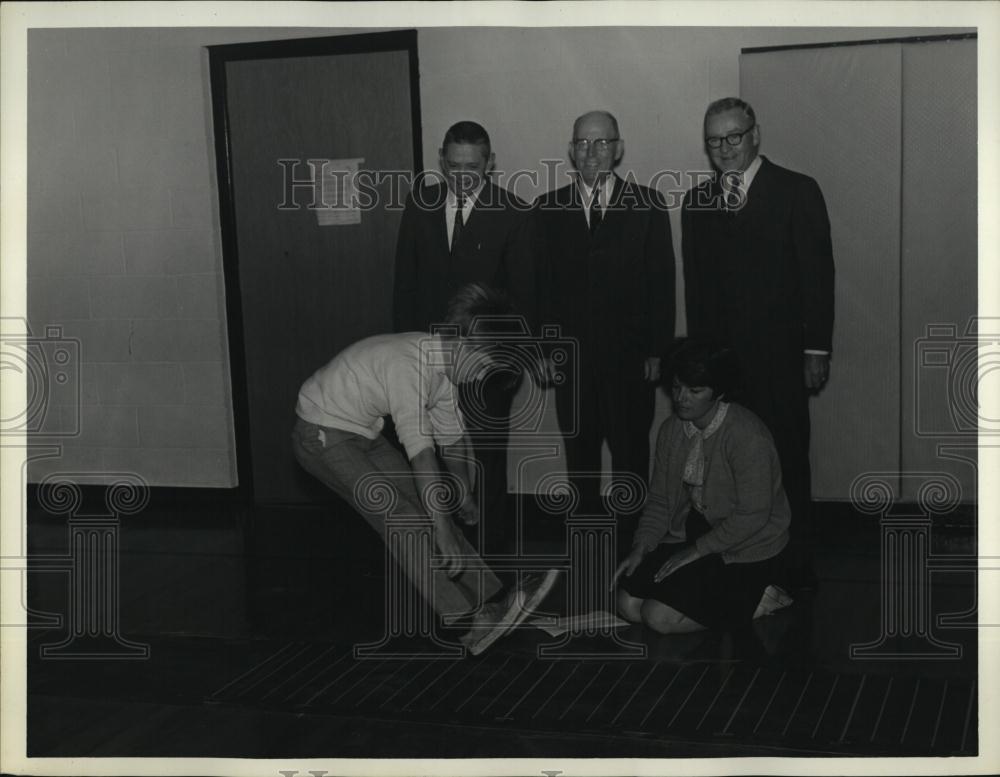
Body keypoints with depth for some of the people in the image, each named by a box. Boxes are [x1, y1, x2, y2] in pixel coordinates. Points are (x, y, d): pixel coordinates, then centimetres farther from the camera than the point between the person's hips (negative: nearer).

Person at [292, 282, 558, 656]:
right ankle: (472, 624, -23)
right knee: (400, 516, -19)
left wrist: (465, 499, 24)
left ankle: (494, 600, -4)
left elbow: (452, 437, 13)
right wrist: (444, 535, -39)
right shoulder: (409, 363, -32)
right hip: (322, 434, -9)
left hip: (364, 434, 9)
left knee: (428, 508, -2)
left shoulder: (444, 364, -2)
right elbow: (421, 455, -37)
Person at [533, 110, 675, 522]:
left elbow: (661, 280, 0)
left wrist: (657, 349, -4)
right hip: (571, 354, 2)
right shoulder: (548, 208, 6)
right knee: (579, 451, 8)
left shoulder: (648, 204, 1)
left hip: (630, 354, -1)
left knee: (631, 452, 4)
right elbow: (540, 283, 5)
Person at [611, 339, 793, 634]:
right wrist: (640, 548, -7)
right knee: (629, 605, -7)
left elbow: (752, 516, -23)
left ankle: (754, 600, 0)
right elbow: (659, 500, 8)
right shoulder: (671, 429, 1)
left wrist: (695, 551, -19)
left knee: (660, 617, -18)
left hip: (744, 551, -8)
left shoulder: (747, 436, -23)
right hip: (690, 533, 8)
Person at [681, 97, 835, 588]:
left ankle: (794, 563, 12)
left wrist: (816, 350, -6)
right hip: (719, 359, 3)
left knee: (787, 461, 1)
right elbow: (695, 285, 13)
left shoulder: (797, 192, 1)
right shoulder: (697, 202, 12)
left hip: (779, 358, -2)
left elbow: (818, 275, -1)